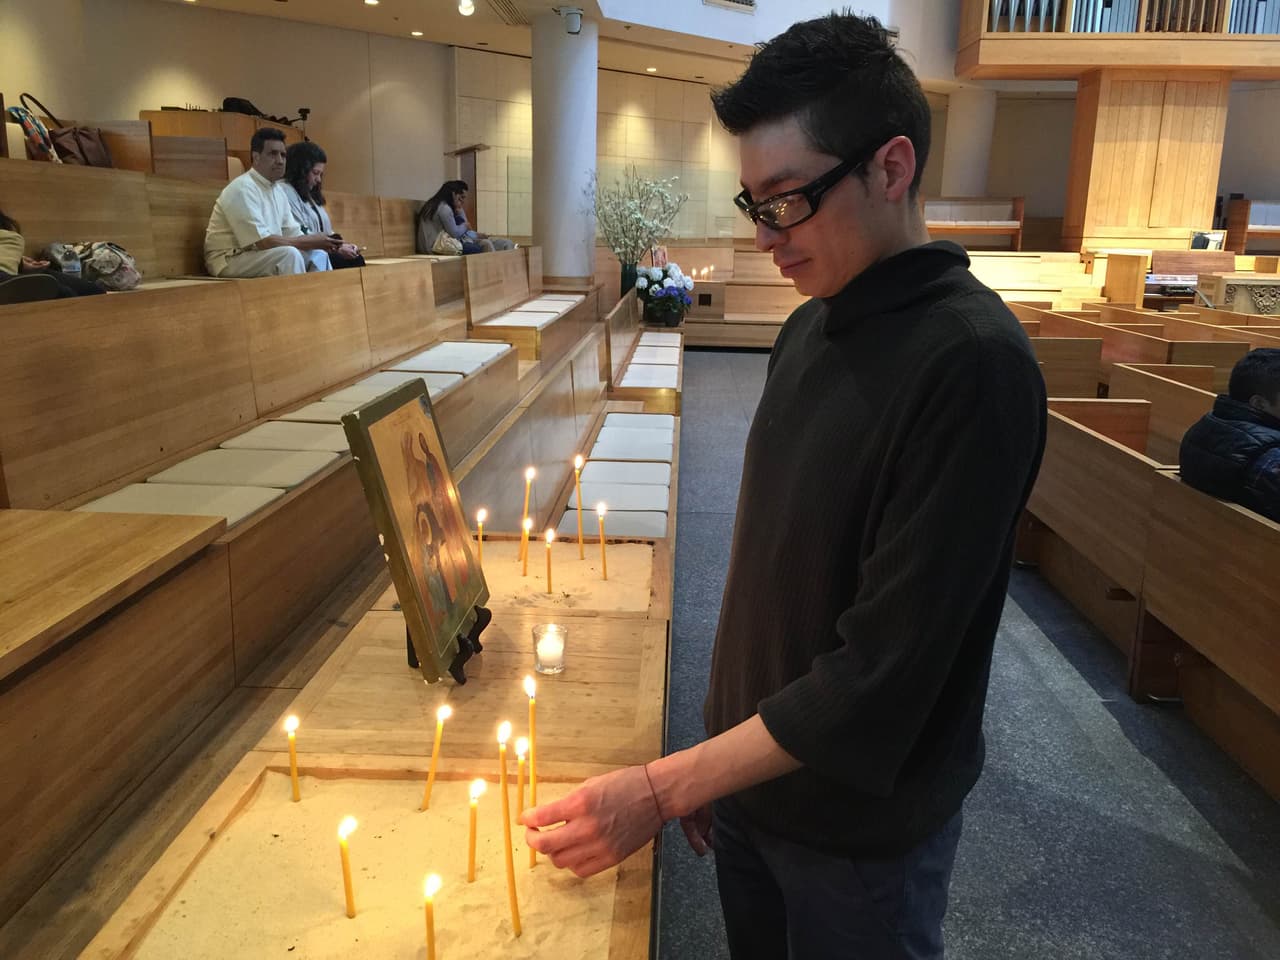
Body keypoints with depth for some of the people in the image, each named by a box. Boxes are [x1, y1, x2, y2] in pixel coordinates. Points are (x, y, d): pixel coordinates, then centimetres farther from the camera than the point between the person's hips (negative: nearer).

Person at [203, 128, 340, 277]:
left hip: (259, 253, 9)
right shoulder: (242, 189, -18)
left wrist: (318, 242, -14)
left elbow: (293, 234, 8)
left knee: (318, 254, -1)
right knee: (289, 254, -29)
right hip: (229, 260, -9)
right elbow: (262, 241, -25)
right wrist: (311, 241, -21)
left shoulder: (279, 190, 9)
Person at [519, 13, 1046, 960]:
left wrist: (662, 788, -21)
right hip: (749, 771, 6)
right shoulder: (809, 326, 0)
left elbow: (884, 673, -26)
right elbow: (773, 563, 5)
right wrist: (709, 766, 7)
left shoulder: (973, 364, -24)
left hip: (861, 827, -6)